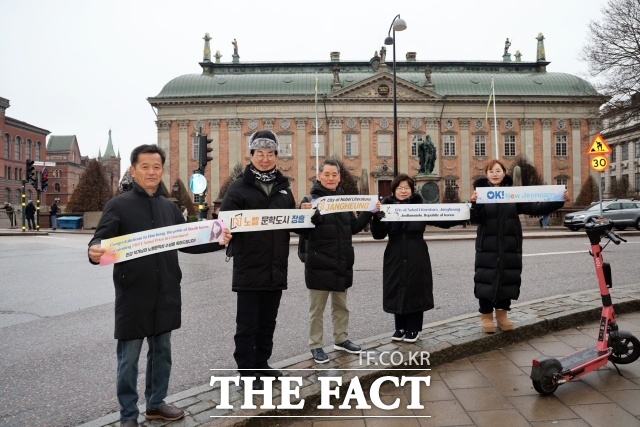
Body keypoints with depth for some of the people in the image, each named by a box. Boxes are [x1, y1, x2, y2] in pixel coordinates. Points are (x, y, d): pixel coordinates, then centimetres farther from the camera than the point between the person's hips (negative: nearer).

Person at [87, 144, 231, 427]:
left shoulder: (170, 207, 10)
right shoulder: (119, 205, -4)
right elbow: (101, 240, -13)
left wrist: (216, 242, 3)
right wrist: (95, 251, -36)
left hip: (166, 294, 5)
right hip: (133, 295, -5)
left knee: (161, 351, 15)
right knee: (129, 357, 6)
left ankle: (156, 404, 32)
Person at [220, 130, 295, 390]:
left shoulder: (283, 188, 12)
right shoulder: (239, 188, -4)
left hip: (276, 269, 5)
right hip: (249, 269, -5)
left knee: (268, 322, 16)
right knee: (247, 325, 3)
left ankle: (261, 364, 31)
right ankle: (247, 373, 14)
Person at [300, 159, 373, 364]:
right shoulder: (311, 199, -10)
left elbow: (354, 228, 14)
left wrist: (369, 212, 2)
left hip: (342, 262, 6)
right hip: (320, 263, -6)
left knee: (341, 305, 19)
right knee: (317, 308, 6)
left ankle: (341, 339, 35)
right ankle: (315, 346, 18)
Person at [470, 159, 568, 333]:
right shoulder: (481, 192, -2)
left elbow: (535, 207, 1)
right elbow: (476, 219, -12)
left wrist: (559, 200, -9)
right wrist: (475, 203, -31)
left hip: (510, 246, 3)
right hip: (487, 246, -2)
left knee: (507, 279, 9)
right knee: (486, 280, 0)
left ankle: (502, 314, 25)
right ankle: (487, 316, 13)